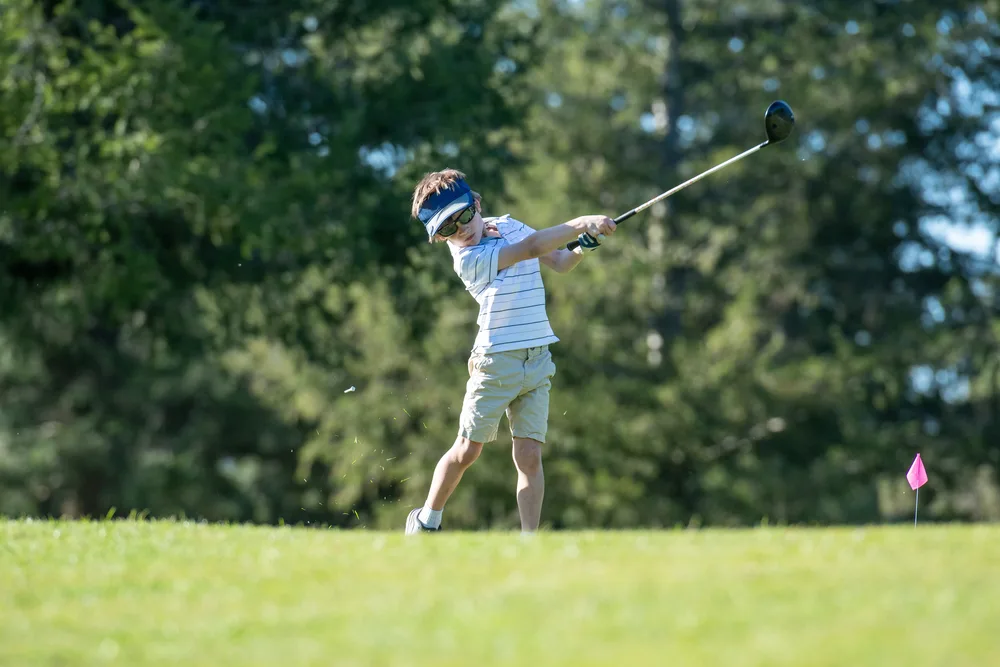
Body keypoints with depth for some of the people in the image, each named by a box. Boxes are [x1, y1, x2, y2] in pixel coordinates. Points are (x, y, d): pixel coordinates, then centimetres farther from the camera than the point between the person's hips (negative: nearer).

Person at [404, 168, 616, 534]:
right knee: (467, 451, 5)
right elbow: (531, 249, -25)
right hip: (495, 362, -5)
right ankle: (425, 521, 25)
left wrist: (584, 246, -4)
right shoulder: (468, 258, -15)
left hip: (538, 361, 5)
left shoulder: (509, 225, 8)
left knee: (529, 456, -3)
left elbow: (560, 263, 17)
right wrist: (581, 223, -28)